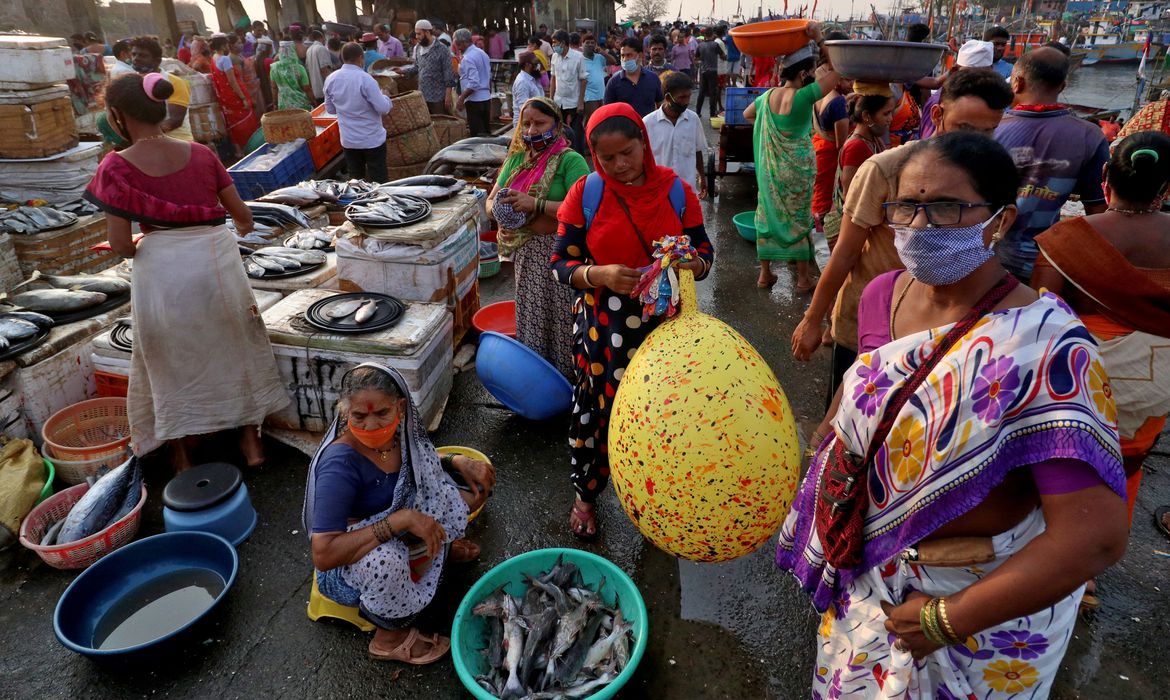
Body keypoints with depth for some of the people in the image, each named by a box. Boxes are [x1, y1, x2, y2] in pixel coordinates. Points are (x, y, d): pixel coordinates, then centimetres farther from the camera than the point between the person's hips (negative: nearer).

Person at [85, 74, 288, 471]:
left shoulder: (117, 167, -7)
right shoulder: (200, 154, 1)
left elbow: (120, 243, -9)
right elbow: (241, 213, 6)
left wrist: (136, 252, 14)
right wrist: (244, 228, 29)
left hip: (161, 270, -2)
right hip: (217, 258, 2)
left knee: (170, 361, 16)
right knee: (235, 348, 18)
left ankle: (181, 455, 30)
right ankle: (251, 440, 27)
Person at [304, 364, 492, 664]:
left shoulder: (398, 433, -14)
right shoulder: (339, 465, -33)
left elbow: (426, 465, 9)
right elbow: (323, 555, -39)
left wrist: (460, 463, -12)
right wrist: (402, 519, -42)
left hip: (405, 536, 6)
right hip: (351, 560, -6)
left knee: (477, 482, -4)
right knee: (385, 559, -42)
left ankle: (440, 548, 17)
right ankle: (392, 635, -12)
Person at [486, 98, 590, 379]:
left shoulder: (570, 160, -9)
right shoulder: (517, 158, 11)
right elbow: (492, 202, 12)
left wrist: (536, 204, -24)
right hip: (526, 254, 6)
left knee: (560, 318, -1)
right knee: (530, 316, 14)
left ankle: (567, 377, 17)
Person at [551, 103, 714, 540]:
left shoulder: (676, 191, -2)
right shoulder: (585, 193, -6)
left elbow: (705, 254, 4)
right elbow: (561, 263, -6)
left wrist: (689, 264, -20)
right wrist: (600, 274, -25)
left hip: (662, 325, 1)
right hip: (602, 327, -1)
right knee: (595, 406, 11)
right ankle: (585, 495, 37)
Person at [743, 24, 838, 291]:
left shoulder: (769, 95, -2)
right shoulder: (804, 96, -21)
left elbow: (747, 114, 16)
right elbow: (838, 69, -21)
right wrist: (819, 38, -20)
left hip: (771, 168, 5)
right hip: (797, 169, -5)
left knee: (769, 215, 14)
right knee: (800, 219, 8)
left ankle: (765, 273, 22)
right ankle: (803, 278, 17)